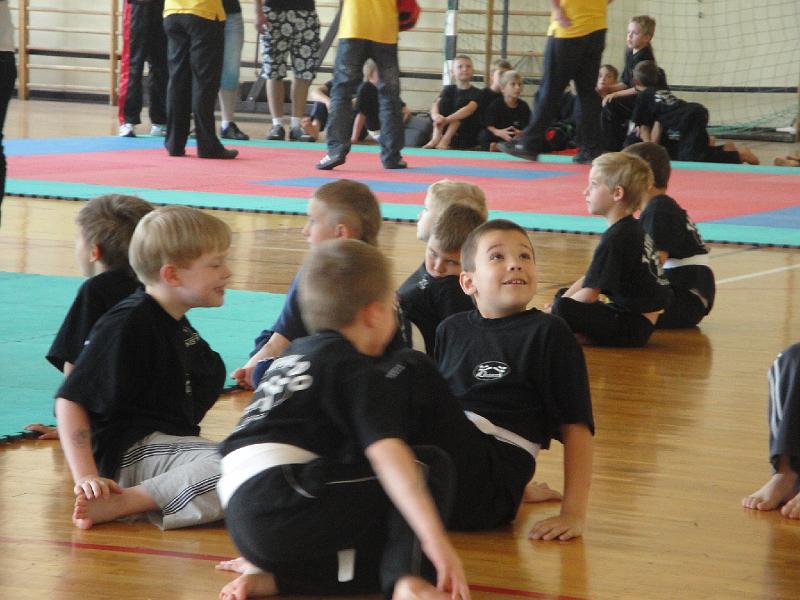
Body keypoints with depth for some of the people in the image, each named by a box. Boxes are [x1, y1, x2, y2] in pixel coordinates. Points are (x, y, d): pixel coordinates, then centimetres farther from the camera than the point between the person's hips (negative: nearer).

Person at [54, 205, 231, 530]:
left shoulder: (178, 325, 16)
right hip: (130, 454, -10)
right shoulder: (126, 326, -13)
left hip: (172, 444, 10)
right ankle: (118, 505, -28)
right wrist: (85, 476, -23)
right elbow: (70, 401, -16)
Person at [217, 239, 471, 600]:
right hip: (289, 505, -8)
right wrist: (436, 541, -23)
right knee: (431, 466, 3)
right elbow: (387, 455, -15)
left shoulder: (295, 354, 26)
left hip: (243, 523, 8)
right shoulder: (359, 372, -1)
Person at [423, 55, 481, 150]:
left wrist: (447, 119, -37)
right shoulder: (448, 89, 10)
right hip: (445, 131, 3)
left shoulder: (476, 93, -1)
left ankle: (445, 141, -34)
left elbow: (470, 109, -21)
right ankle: (436, 138, -30)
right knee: (443, 100, -12)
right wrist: (436, 116, -34)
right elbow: (435, 105, -7)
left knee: (461, 102, -21)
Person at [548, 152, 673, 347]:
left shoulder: (616, 238, -18)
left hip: (633, 327, -11)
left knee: (563, 308, -32)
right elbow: (589, 279, 18)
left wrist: (558, 309, -5)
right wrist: (562, 300, 8)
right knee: (562, 296, 24)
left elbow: (589, 293, -19)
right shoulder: (632, 229, 15)